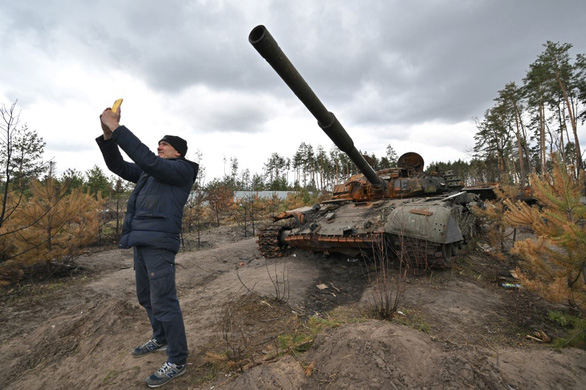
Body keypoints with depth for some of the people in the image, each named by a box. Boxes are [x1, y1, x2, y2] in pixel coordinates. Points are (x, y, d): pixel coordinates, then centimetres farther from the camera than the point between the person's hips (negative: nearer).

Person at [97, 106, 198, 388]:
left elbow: (147, 160, -19)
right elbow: (118, 166, 19)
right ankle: (160, 338, 40)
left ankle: (177, 362, 9)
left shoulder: (182, 170, -5)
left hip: (159, 243, -9)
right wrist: (108, 135, 5)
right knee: (146, 297, 20)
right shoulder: (151, 171, 20)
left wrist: (117, 128, -15)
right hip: (141, 241, 9)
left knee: (163, 302, -5)